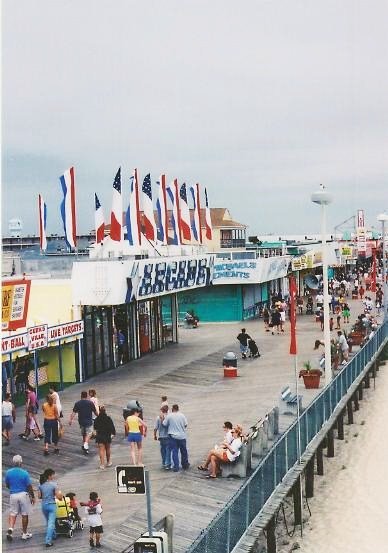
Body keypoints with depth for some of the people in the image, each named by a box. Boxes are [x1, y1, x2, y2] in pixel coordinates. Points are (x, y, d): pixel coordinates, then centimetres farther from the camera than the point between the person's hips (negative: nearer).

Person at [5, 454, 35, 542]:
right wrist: (33, 496, 2)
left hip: (13, 495, 3)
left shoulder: (8, 472, -3)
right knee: (24, 515, 8)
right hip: (23, 494, -3)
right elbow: (29, 486, -9)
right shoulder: (24, 473, -13)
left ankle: (10, 529, -13)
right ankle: (25, 534, 16)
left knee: (12, 514, 11)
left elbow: (7, 484, 10)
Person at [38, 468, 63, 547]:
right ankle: (48, 541, -9)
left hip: (44, 505, 6)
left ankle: (53, 535, 39)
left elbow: (39, 496, 5)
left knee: (49, 522, 23)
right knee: (51, 523, -3)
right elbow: (58, 496, -14)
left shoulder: (41, 485, 1)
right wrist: (61, 494, 7)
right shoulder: (54, 484, -14)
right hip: (51, 505, -5)